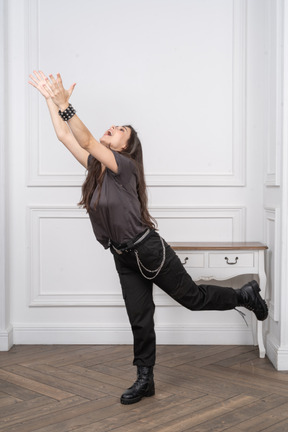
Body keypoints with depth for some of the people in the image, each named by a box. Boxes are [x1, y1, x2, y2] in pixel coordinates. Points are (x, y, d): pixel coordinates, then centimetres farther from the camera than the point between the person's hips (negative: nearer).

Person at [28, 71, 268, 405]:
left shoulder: (125, 166, -16)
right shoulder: (95, 166, 5)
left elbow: (86, 141, -29)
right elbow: (64, 135, 5)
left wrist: (65, 104, -36)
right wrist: (49, 97, 1)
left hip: (149, 251, -6)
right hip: (124, 258, 7)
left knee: (193, 297, 8)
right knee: (139, 319, 11)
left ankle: (245, 295, 31)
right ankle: (145, 379, 22)